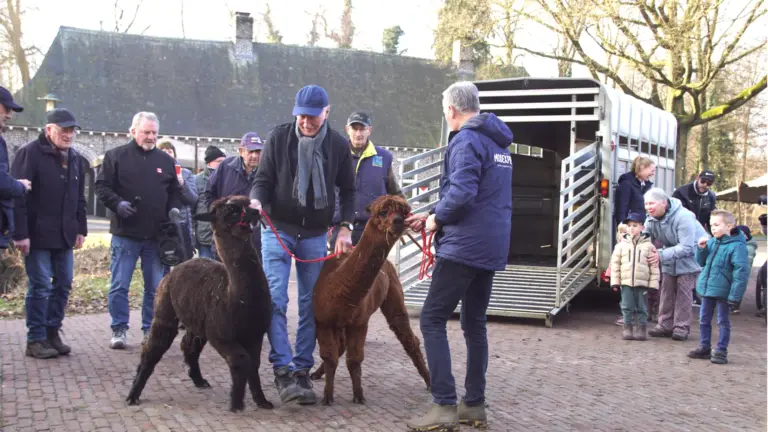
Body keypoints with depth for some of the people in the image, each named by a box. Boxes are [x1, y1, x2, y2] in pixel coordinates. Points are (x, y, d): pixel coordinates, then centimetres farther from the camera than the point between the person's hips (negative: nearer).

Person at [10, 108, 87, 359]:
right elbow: (18, 195, -14)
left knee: (63, 285, 9)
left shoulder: (75, 158, 13)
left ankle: (52, 333, 20)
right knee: (40, 287, -3)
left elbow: (80, 198, 20)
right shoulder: (30, 153, -9)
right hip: (38, 235, -7)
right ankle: (36, 339, 6)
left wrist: (81, 229, 15)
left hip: (64, 235, 7)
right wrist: (21, 233, -18)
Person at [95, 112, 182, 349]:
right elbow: (102, 186, -1)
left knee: (156, 287, 7)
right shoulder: (116, 156, 2)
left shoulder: (165, 160, 11)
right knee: (119, 285, 0)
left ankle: (150, 329, 17)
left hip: (157, 235, 3)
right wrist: (118, 203, -18)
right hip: (125, 233, -3)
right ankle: (119, 329, 10)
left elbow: (175, 192, 17)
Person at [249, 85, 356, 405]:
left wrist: (345, 227, -3)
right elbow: (263, 180, -2)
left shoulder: (338, 145, -2)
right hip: (278, 229, -2)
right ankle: (282, 370, -9)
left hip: (315, 235, 2)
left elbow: (347, 190, 8)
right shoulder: (279, 137, -6)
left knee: (311, 305, 5)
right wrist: (257, 200, -24)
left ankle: (302, 370, 13)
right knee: (275, 300, -11)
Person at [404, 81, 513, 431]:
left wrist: (437, 217, -7)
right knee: (474, 323, 14)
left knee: (432, 320, -6)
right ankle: (475, 404, 17)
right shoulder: (498, 143, 18)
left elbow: (461, 192, -25)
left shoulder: (466, 140, -11)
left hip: (464, 245, -9)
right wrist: (436, 217, 23)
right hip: (492, 246, 9)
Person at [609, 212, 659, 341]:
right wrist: (615, 281, 0)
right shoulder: (621, 244, 3)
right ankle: (627, 329, 14)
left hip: (642, 283, -1)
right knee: (627, 307, 5)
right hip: (626, 282, 1)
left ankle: (641, 329, 16)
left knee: (641, 308, 6)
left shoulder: (648, 245, 0)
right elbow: (615, 264, 5)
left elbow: (654, 266, 1)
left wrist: (653, 283, -4)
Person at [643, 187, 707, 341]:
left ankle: (681, 327, -1)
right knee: (666, 291, 5)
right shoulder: (651, 219, -7)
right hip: (670, 258, 7)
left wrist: (661, 255, -39)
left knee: (684, 292, -8)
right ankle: (665, 325, 12)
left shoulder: (683, 217, -31)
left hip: (689, 256, -7)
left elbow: (686, 247, -32)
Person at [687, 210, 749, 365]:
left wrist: (735, 295, -21)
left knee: (723, 321, 5)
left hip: (722, 291, -7)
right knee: (704, 320, 14)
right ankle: (704, 348, 25)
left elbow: (741, 271, -18)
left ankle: (721, 351, 13)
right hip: (706, 288, 7)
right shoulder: (711, 242, 4)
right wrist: (701, 248, -5)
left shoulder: (737, 246, -16)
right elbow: (701, 262, 15)